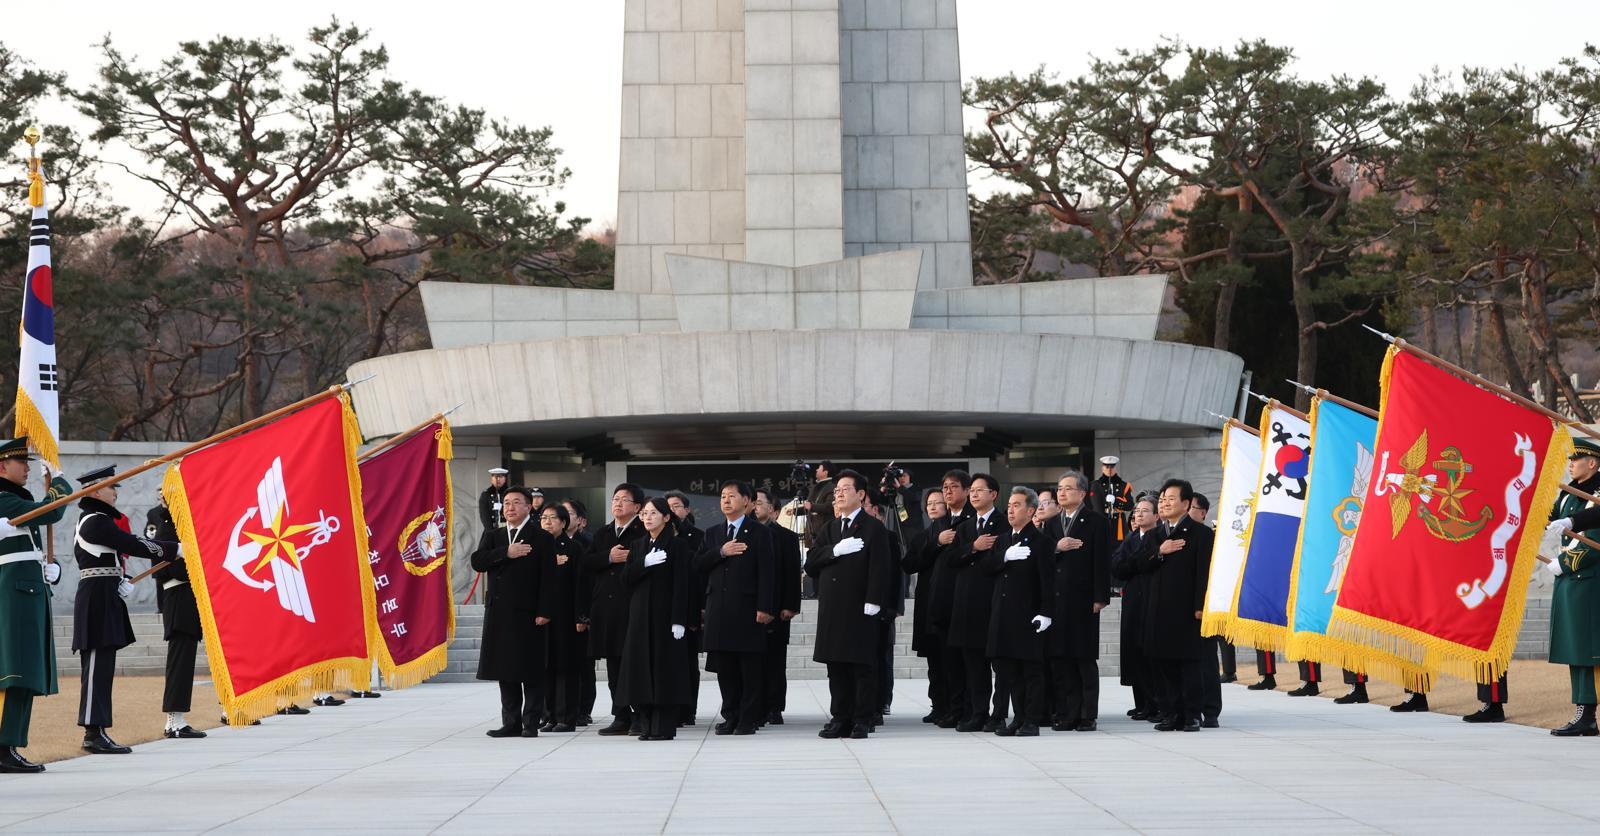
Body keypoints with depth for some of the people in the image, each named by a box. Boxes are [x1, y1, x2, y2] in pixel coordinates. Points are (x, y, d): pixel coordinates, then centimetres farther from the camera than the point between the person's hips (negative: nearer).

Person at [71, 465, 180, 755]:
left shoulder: (90, 520, 19)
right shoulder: (97, 522, -13)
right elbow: (134, 545, -17)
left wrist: (119, 582, 10)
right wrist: (176, 548, -12)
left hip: (99, 600, 10)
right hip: (99, 601, -10)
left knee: (100, 666, 11)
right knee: (98, 666, -10)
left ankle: (95, 732, 13)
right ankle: (94, 734, -10)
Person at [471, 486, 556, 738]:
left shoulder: (542, 538, 1)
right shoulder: (492, 536, 15)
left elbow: (548, 578, -5)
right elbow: (477, 561, -1)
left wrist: (544, 612, -12)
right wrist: (505, 553, -13)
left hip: (528, 614, -4)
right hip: (499, 612, 4)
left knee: (531, 671, -2)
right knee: (505, 671, 6)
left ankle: (531, 723, 3)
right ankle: (511, 723, 12)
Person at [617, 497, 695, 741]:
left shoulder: (676, 545, -3)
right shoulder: (637, 545, 14)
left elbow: (681, 584, -9)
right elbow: (626, 578, 4)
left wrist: (678, 620, -16)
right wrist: (645, 563, -14)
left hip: (665, 614, -5)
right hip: (640, 615, 5)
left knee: (665, 666, -5)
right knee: (642, 665, 3)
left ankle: (664, 727, -2)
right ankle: (647, 725, 8)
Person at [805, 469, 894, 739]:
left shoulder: (874, 529, 0)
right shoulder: (828, 530, 18)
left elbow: (879, 569, -9)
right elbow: (810, 564, 7)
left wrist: (872, 604, -17)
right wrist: (835, 550, -10)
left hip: (859, 609, -5)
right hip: (832, 609, 5)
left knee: (862, 666, -3)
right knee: (836, 667, 6)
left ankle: (862, 721, -1)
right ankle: (840, 719, 11)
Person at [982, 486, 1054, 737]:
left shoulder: (1040, 541, -5)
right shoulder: (1002, 539, 17)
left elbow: (1047, 580, -11)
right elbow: (987, 566, 5)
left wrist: (1046, 613, -17)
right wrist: (1006, 556, -13)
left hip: (1029, 616, -7)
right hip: (1004, 613, 7)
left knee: (1031, 668, -2)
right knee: (1008, 668, 9)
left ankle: (1032, 721, 1)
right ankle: (1019, 718, 17)